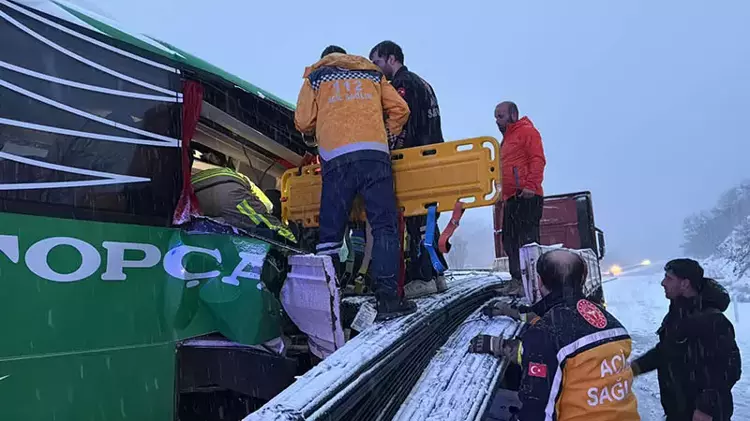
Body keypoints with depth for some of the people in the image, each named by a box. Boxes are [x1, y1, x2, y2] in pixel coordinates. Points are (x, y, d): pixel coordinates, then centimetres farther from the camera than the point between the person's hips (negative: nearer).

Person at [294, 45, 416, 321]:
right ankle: (387, 298, -10)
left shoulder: (315, 78, 22)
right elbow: (400, 109, 19)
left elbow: (303, 123, 12)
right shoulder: (372, 74, 27)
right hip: (374, 155, 1)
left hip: (336, 158, 0)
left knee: (331, 231, 4)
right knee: (384, 226, -2)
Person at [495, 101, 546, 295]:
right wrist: (503, 195, 22)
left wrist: (530, 185, -22)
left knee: (527, 240, -11)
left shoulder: (527, 131, -1)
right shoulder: (506, 139, 26)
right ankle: (517, 280, 16)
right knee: (510, 241, 9)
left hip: (527, 197, -10)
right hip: (511, 199, 10)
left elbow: (537, 160, -12)